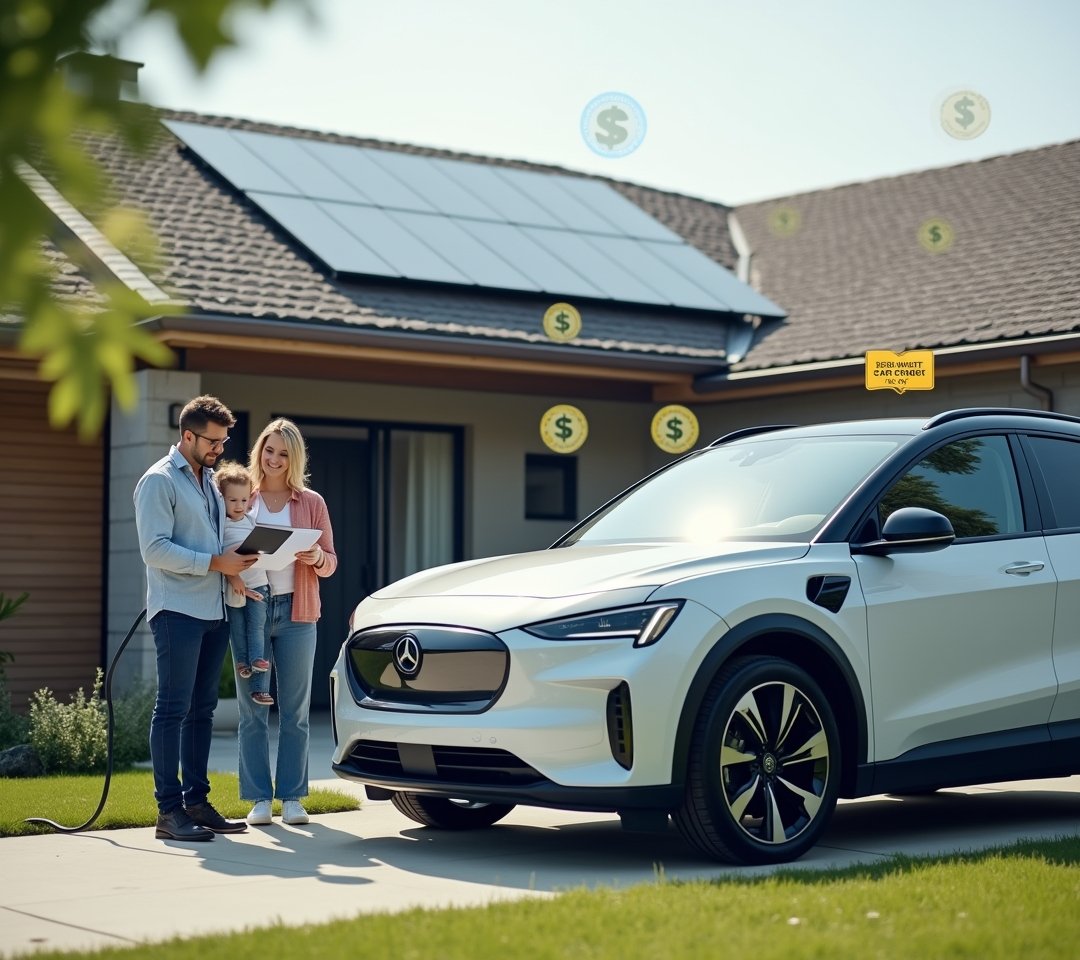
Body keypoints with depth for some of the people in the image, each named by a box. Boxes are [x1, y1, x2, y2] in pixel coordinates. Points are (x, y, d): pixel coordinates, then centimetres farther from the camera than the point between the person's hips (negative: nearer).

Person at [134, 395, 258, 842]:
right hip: (177, 611, -8)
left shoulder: (210, 480, 19)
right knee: (173, 709, -7)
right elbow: (155, 549, -15)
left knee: (202, 710, 10)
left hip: (213, 611, 8)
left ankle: (197, 801, 15)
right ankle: (169, 810, -6)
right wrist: (216, 562, -19)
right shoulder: (160, 481, -7)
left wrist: (237, 562, 4)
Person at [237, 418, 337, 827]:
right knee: (253, 710, 0)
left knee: (295, 711, 3)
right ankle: (259, 798, 6)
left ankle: (292, 798, 9)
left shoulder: (312, 503, 9)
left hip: (296, 613, 0)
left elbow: (330, 562, 9)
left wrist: (316, 557, -13)